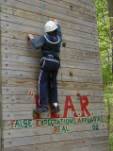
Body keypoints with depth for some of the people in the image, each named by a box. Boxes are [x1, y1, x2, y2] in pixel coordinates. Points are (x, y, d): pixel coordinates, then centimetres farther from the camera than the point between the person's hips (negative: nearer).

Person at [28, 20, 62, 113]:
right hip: (56, 63, 5)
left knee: (43, 83, -7)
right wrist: (57, 24, 52)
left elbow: (37, 45, -17)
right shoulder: (58, 38, 11)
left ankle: (44, 105, -18)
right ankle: (55, 104, -1)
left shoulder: (44, 37, -3)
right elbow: (59, 31, 34)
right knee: (53, 84, 10)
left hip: (46, 63, -5)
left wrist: (32, 38, 2)